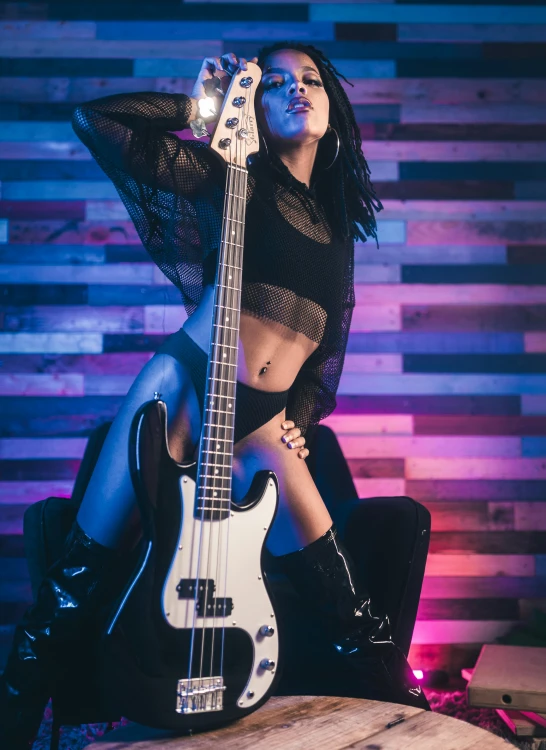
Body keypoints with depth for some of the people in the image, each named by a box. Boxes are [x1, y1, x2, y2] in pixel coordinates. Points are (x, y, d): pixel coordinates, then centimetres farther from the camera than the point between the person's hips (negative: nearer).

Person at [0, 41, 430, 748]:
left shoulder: (337, 222, 16)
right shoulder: (234, 176, 3)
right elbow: (95, 119, -4)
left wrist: (299, 419, 8)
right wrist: (196, 107, -3)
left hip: (260, 424, 3)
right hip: (180, 386, -3)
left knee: (349, 610, 1)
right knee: (81, 570, 3)